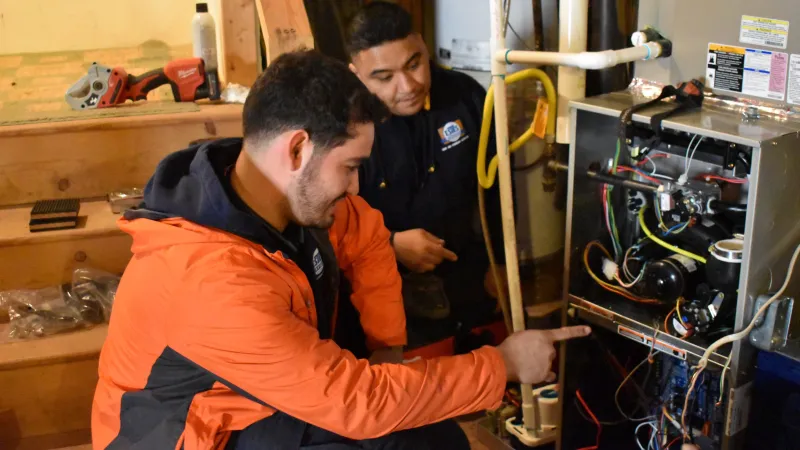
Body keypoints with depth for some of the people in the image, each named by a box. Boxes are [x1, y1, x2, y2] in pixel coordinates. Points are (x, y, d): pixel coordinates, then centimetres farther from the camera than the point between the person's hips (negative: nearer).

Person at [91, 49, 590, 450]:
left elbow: (367, 236, 12)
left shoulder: (291, 197, -11)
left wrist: (389, 344, 1)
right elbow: (357, 401, -32)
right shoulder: (212, 280, -35)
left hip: (267, 402, 8)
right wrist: (503, 364, -22)